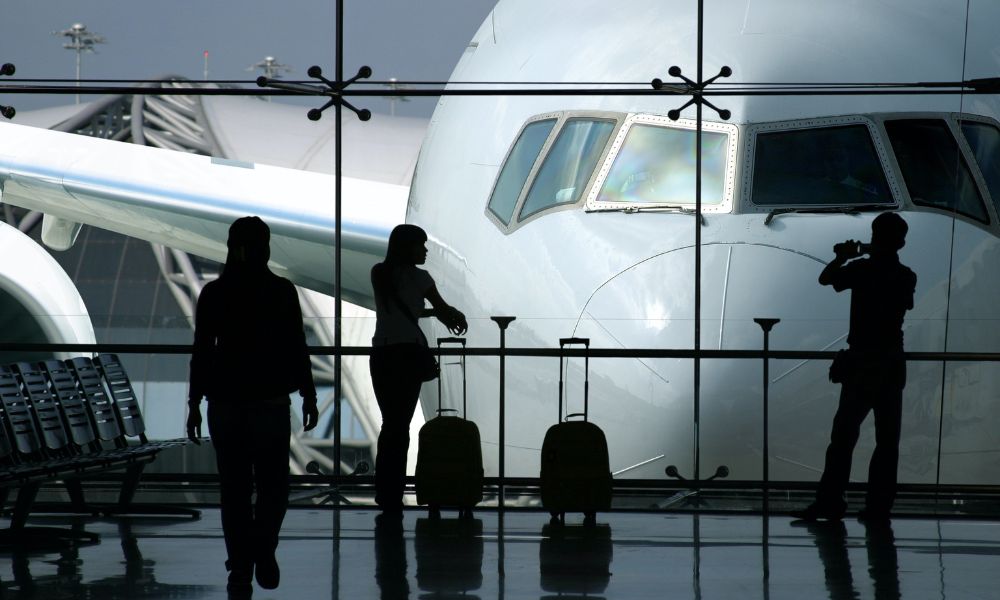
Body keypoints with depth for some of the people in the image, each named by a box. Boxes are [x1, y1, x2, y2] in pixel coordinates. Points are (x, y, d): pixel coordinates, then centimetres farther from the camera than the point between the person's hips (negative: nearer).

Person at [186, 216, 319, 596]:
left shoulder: (214, 294, -2)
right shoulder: (282, 292, -5)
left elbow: (201, 352, -1)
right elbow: (297, 350, -2)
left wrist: (195, 404, 5)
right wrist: (308, 397, 5)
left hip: (226, 404, 1)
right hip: (271, 403, -1)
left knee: (234, 489, 6)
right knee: (273, 485, 12)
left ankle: (241, 571, 4)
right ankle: (263, 549, -6)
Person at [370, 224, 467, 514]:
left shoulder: (379, 274, 9)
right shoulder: (417, 277, -4)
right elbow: (443, 309, 7)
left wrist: (433, 313, 26)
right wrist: (458, 317, 29)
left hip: (382, 353, 4)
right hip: (409, 351, -4)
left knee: (390, 422, 12)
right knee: (401, 424, 0)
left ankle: (384, 492, 11)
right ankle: (393, 497, -1)